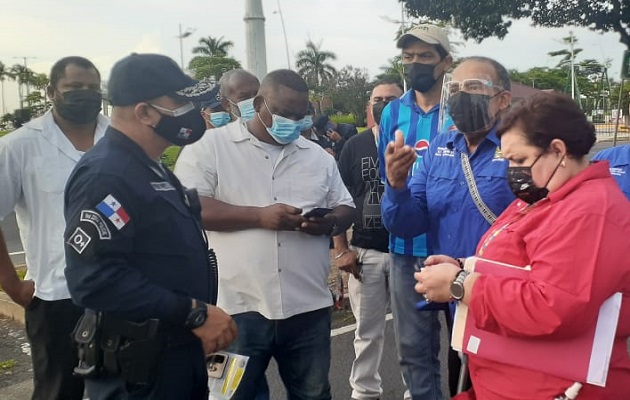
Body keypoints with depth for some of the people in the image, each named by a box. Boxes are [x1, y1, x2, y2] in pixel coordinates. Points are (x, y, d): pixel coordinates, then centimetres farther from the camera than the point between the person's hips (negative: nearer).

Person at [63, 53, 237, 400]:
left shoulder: (150, 169, 12)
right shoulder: (105, 176, -21)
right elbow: (94, 279, -30)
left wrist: (201, 315, 15)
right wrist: (194, 313, -25)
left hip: (179, 352, 10)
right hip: (135, 366, -9)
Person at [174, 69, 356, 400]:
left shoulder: (318, 156, 11)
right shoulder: (210, 147, -3)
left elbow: (346, 208, 15)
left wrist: (329, 223, -9)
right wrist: (259, 216, -19)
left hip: (308, 307, 4)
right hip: (239, 307, -3)